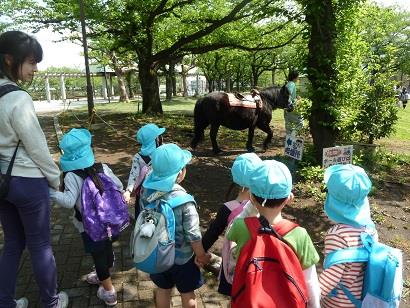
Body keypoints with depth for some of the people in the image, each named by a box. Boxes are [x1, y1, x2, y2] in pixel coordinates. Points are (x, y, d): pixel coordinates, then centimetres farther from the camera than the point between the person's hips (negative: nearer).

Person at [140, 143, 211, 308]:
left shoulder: (147, 192, -16)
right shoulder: (184, 201, -32)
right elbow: (193, 235, -21)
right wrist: (202, 256, -3)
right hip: (181, 258, -4)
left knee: (163, 290, 27)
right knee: (187, 293, 22)